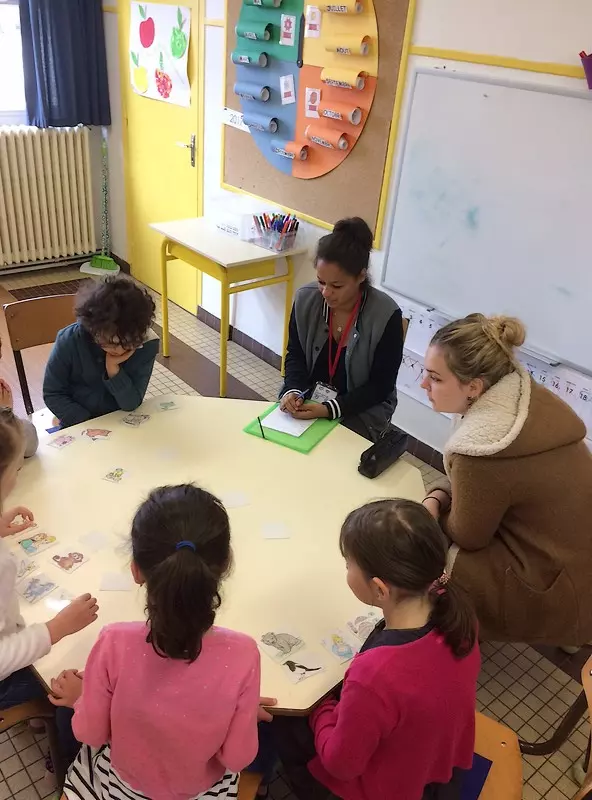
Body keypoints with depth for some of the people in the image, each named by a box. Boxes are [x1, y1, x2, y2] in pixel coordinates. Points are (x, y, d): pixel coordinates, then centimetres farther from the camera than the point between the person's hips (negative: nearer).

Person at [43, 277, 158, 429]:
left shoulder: (146, 343, -16)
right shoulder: (69, 341, -16)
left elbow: (131, 404, -13)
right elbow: (52, 393, -7)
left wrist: (113, 369, -27)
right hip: (80, 424, 0)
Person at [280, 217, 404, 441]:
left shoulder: (386, 315, -20)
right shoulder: (305, 299, -9)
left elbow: (380, 386, -15)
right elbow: (295, 354, 3)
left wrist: (330, 409, -27)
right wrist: (293, 391, -17)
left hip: (361, 410, -3)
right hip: (307, 397, 4)